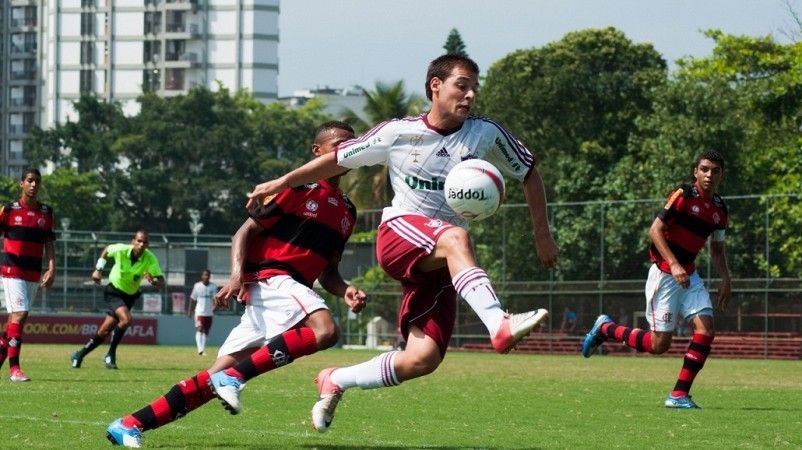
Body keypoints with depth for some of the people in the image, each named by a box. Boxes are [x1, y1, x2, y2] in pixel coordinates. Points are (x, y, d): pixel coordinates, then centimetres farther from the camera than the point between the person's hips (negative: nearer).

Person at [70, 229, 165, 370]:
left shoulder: (150, 259, -21)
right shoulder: (121, 250, -22)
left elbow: (161, 282, -25)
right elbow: (106, 250, 2)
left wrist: (153, 281, -46)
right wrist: (98, 269, -3)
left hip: (130, 295, 3)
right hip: (114, 291, -3)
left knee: (105, 331, 3)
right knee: (126, 319, -28)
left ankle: (80, 355, 22)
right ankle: (110, 355, -11)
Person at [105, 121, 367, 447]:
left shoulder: (347, 212, 21)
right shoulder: (299, 186, -1)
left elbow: (328, 272, 27)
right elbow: (246, 230, -2)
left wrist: (346, 291, 5)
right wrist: (237, 274, -17)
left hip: (292, 291, 7)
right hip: (269, 277, -7)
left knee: (219, 376, 1)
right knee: (324, 330, -34)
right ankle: (234, 377, -31)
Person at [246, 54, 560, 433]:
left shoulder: (486, 135, 3)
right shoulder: (398, 133, 1)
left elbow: (529, 173, 16)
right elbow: (339, 159, 14)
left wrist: (542, 234, 13)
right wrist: (282, 183, 17)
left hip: (441, 265, 3)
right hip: (398, 232, -3)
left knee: (423, 359, -14)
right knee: (455, 238, -38)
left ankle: (336, 382, 10)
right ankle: (499, 326, -55)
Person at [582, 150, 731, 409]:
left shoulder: (720, 209, 9)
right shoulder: (684, 195, -13)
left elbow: (717, 249, 22)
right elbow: (655, 230, -15)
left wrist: (725, 279, 6)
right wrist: (674, 265, -24)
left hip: (689, 275, 7)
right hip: (665, 273, -7)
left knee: (705, 329, -12)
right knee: (659, 344, -7)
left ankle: (679, 395, -5)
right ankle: (605, 329, 16)